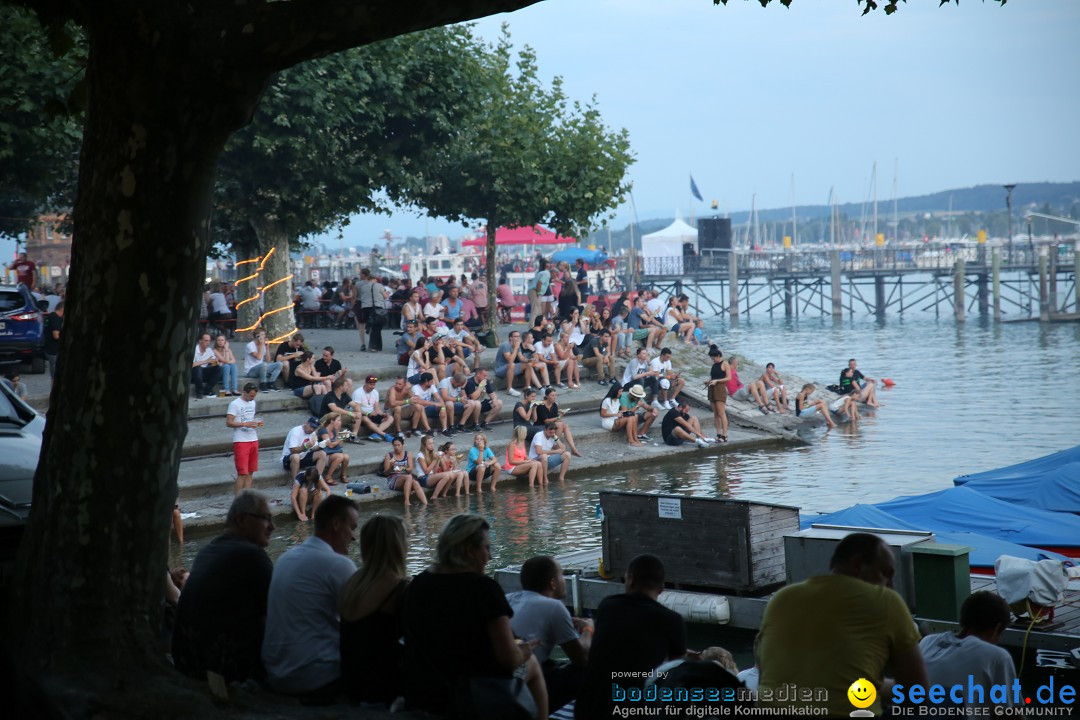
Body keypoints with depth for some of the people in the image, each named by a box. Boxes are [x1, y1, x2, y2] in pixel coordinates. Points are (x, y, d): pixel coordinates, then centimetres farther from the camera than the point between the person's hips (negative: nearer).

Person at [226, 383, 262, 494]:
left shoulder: (252, 403, 14)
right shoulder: (235, 404, -9)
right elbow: (228, 423, -14)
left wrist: (257, 423, 3)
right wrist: (246, 424, -23)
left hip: (253, 440, 7)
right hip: (241, 442, -7)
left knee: (250, 472, 7)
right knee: (242, 472, -9)